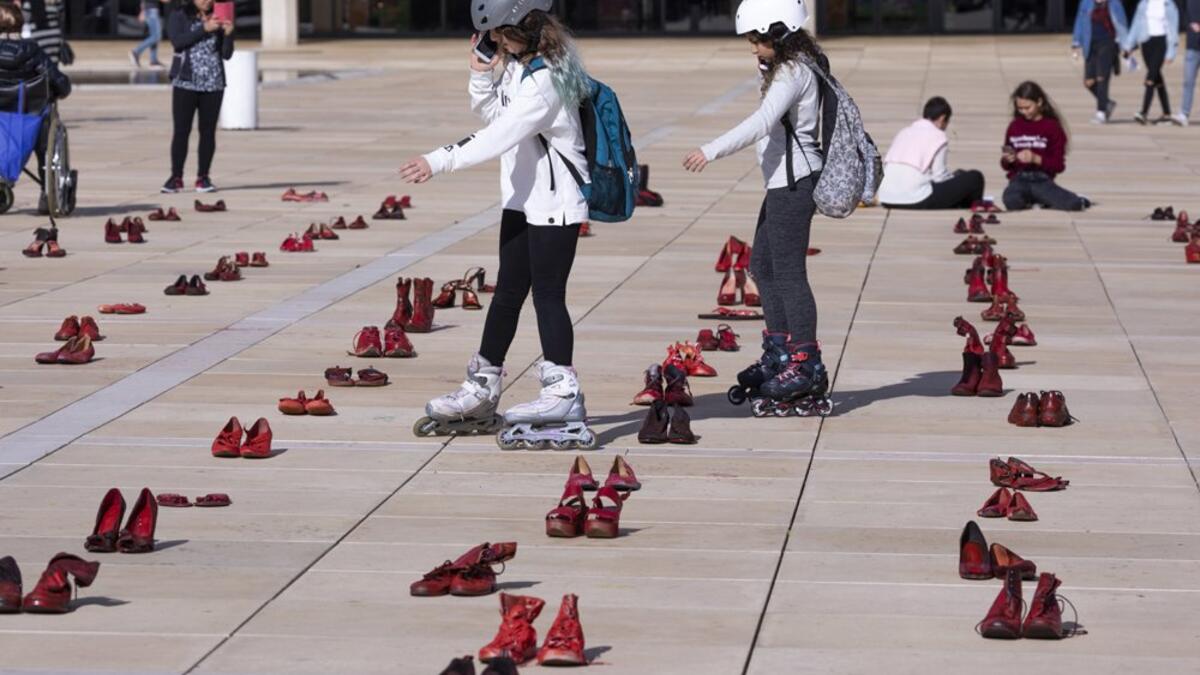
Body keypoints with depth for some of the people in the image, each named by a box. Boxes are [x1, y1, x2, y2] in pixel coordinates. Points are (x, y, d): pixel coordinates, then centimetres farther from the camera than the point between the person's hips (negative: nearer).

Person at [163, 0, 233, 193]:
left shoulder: (217, 19, 7)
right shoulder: (179, 16, 1)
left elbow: (227, 54, 5)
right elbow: (177, 41, -16)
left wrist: (228, 34, -13)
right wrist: (205, 29, -20)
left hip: (213, 84, 2)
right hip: (186, 83, -2)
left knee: (208, 132, 2)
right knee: (181, 131, -3)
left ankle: (203, 177, 8)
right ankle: (176, 177, 2)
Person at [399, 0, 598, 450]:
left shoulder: (545, 78, -23)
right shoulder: (515, 62, 6)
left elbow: (500, 136, -28)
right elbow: (491, 114, 14)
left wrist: (439, 162, -30)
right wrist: (481, 75, -4)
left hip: (555, 201, -10)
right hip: (523, 197, 10)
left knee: (547, 293, -8)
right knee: (508, 292, 15)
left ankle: (563, 395, -5)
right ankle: (482, 388, 22)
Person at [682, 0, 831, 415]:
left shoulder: (793, 73, -17)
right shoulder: (795, 67, 14)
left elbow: (762, 123, -31)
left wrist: (713, 151, -35)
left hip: (793, 181, -11)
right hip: (783, 181, 11)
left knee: (788, 272, -9)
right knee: (763, 264, 18)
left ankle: (806, 366, -6)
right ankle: (779, 353, 26)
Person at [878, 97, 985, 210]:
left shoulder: (904, 132, 17)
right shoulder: (938, 136, -2)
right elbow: (939, 176, -5)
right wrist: (954, 176, 20)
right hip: (916, 201, -8)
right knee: (974, 178, 5)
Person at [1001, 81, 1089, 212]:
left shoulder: (1052, 127, 1)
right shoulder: (1014, 126, 10)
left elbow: (1059, 165, -3)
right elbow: (1006, 165, 18)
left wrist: (1035, 159, -17)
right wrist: (1007, 160, -6)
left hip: (1042, 181, -2)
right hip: (1019, 180, 2)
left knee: (1073, 205, -27)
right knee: (1011, 202, -35)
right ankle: (1027, 199, 0)